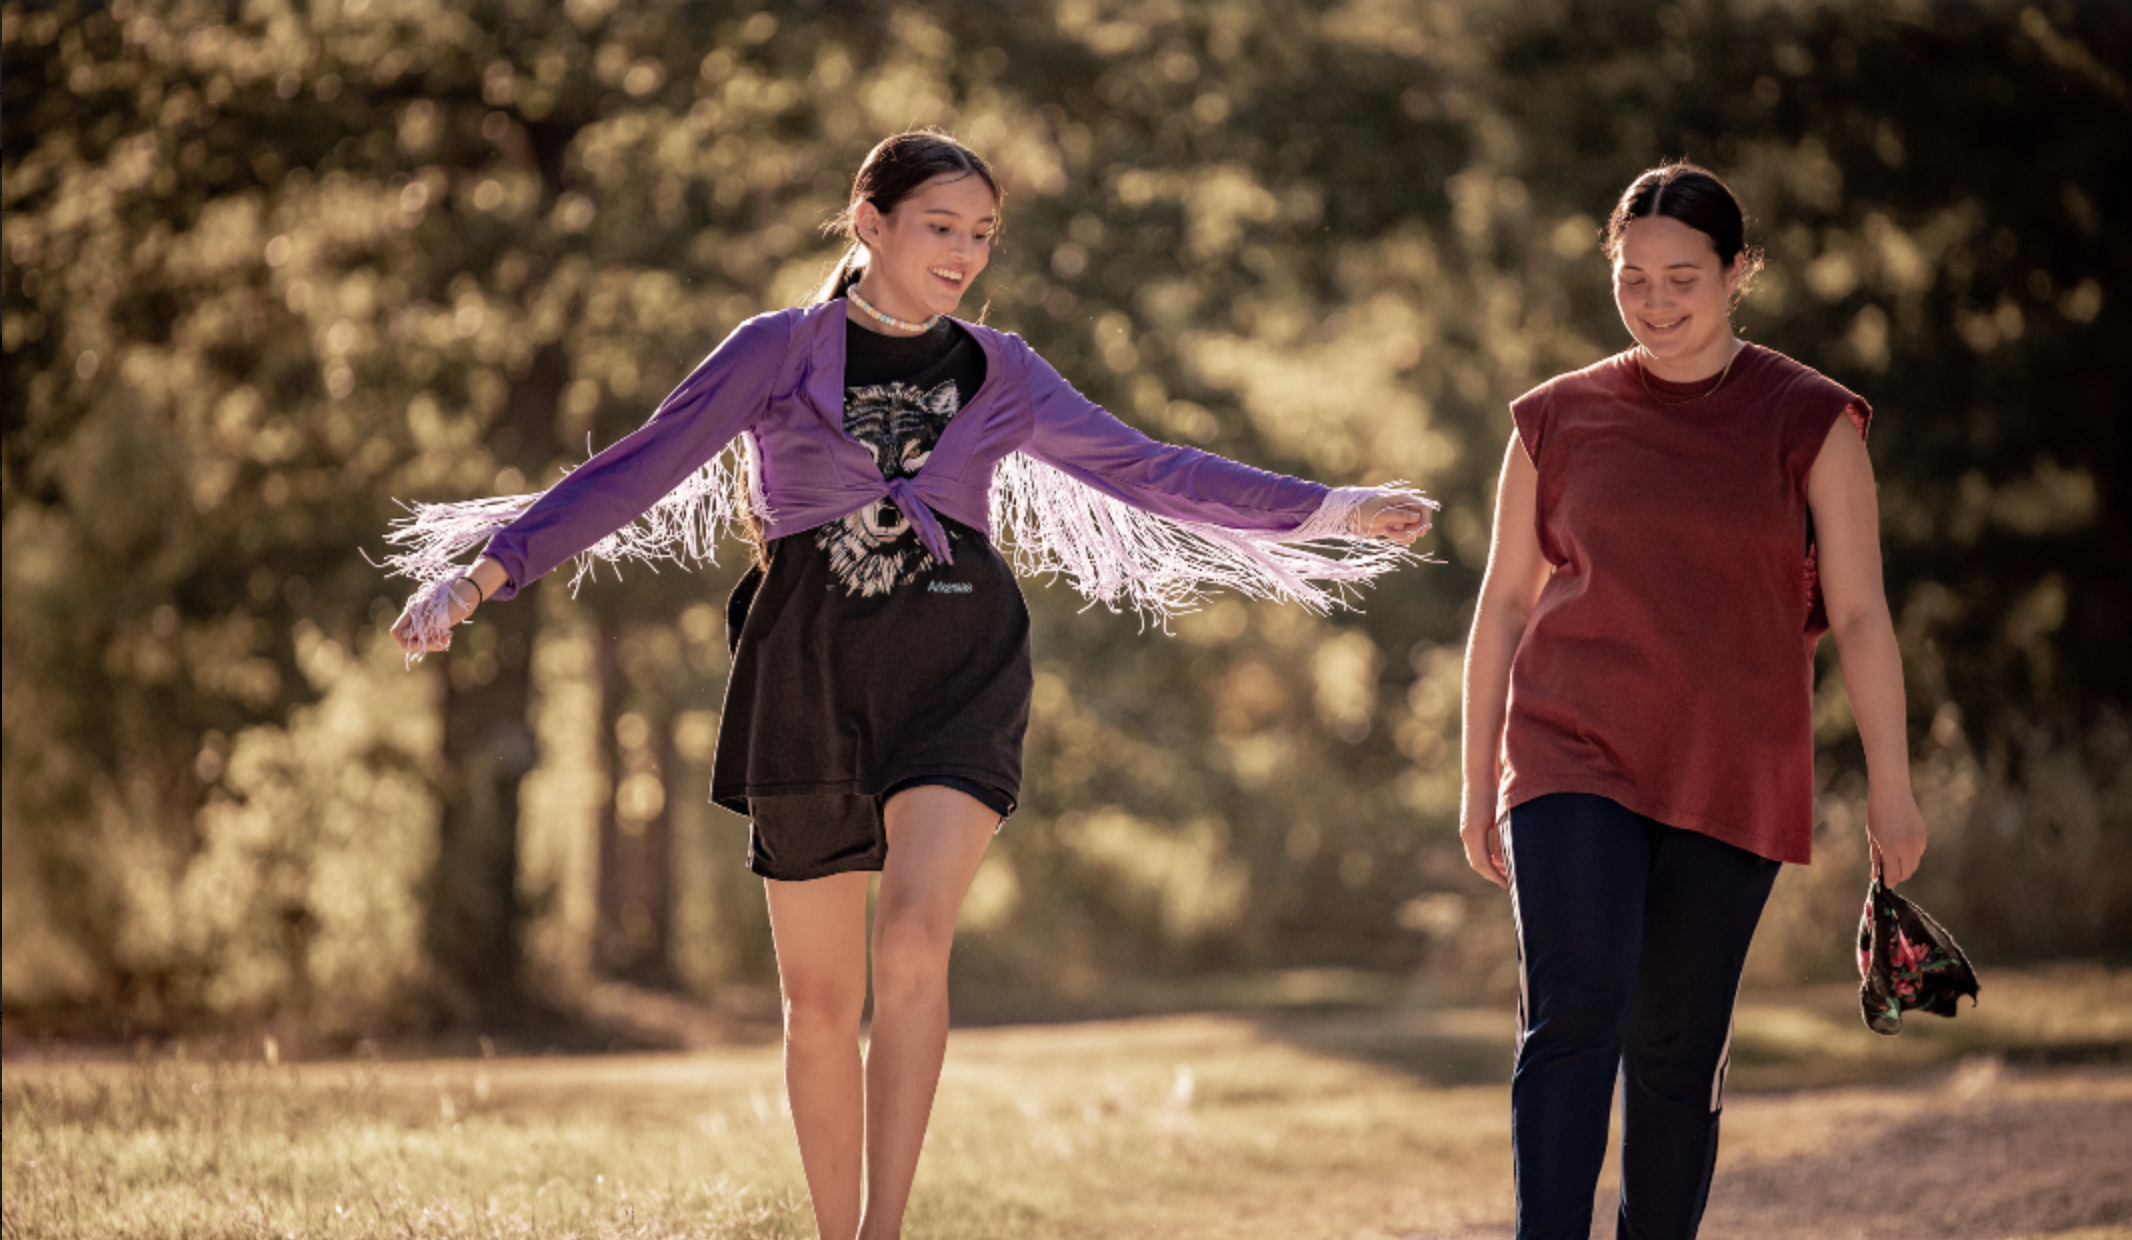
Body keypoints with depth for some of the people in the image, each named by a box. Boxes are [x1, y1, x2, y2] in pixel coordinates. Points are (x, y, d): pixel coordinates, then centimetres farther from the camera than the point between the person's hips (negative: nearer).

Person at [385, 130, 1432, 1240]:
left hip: (955, 674, 0)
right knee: (819, 996, 4)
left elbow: (1145, 470, 17)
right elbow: (638, 471, 1)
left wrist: (1328, 511, 16)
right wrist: (486, 571, -7)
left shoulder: (998, 375, 11)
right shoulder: (778, 353, 5)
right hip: (809, 681, 0)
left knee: (914, 937, -22)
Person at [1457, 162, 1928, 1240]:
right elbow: (1504, 605, 13)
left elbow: (1859, 615, 1)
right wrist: (1478, 782, 12)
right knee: (1572, 1017, -16)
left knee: (1676, 1055, 3)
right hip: (1575, 757, 0)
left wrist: (1890, 786, -5)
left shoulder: (1808, 424, 3)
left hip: (1729, 779, 0)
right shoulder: (1558, 422, 7)